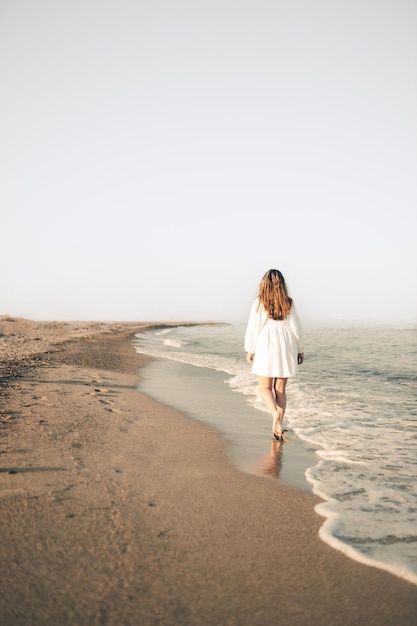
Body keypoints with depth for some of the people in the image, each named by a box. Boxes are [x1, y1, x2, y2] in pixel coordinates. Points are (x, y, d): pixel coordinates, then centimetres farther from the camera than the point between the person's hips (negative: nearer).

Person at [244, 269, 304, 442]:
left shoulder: (258, 303, -6)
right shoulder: (288, 303, -1)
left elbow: (253, 328, -4)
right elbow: (295, 328, 2)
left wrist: (249, 350, 5)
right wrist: (300, 349, 12)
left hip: (265, 349, -2)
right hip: (285, 349, 2)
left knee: (265, 387, 9)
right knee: (280, 388, 11)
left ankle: (275, 413, -17)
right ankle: (278, 425, 10)